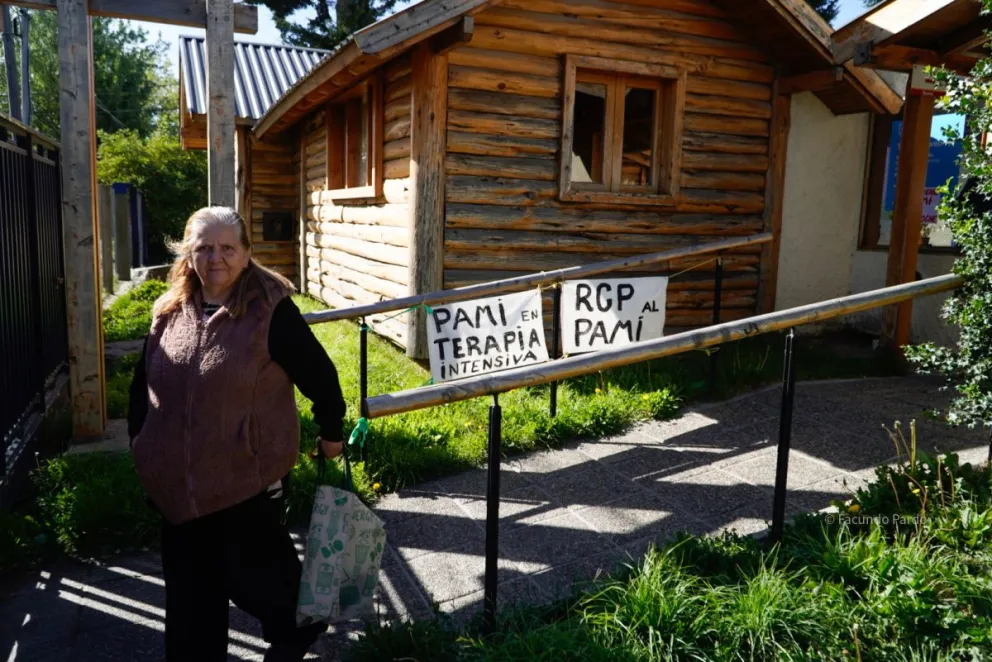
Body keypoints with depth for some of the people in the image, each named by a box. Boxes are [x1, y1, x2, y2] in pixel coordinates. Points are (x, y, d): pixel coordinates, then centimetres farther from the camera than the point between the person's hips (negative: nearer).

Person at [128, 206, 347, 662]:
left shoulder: (270, 311, -15)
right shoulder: (169, 311, 2)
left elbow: (319, 375, -8)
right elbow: (143, 384, 15)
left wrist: (331, 433, 1)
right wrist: (140, 444, 17)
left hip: (250, 477, -5)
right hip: (179, 482, 5)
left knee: (254, 571, 10)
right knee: (190, 588, 17)